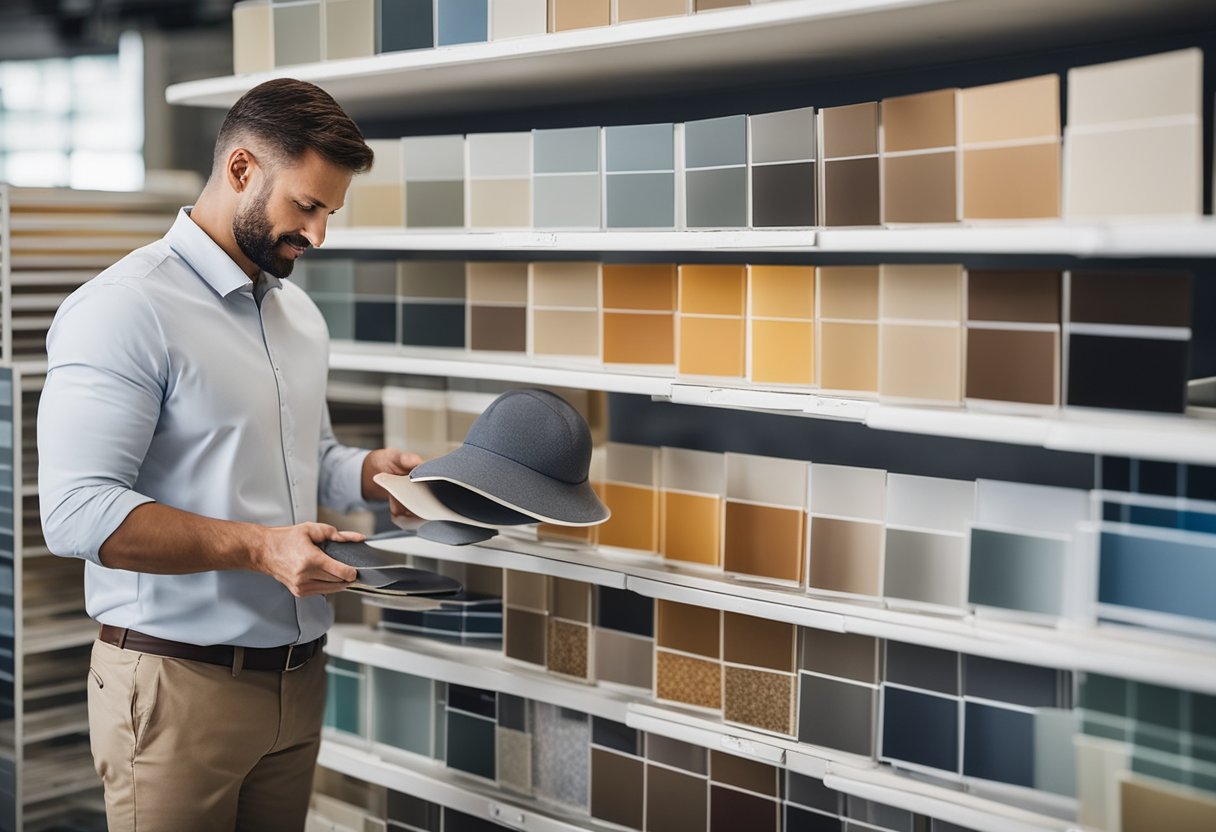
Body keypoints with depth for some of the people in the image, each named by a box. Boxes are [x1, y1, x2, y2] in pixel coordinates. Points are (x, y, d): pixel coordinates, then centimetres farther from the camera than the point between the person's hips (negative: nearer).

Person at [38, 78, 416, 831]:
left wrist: (373, 472, 3)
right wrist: (258, 547, -26)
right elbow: (78, 512, -21)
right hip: (178, 684, -7)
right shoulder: (124, 310, -14)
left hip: (298, 676, 7)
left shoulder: (299, 311, 14)